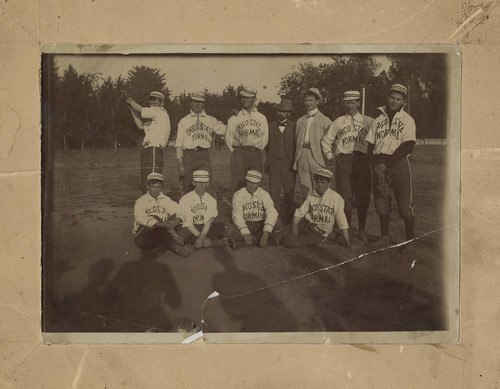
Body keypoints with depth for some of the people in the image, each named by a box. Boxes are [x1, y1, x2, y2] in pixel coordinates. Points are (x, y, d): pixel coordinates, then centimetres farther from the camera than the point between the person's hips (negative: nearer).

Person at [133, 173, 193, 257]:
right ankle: (175, 246, -31)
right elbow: (139, 218, -23)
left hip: (162, 235, 4)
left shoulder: (166, 200, 11)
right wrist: (159, 224, -39)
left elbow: (180, 214, -1)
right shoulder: (141, 201, -2)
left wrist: (176, 220, -27)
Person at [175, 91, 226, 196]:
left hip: (204, 156, 0)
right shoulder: (184, 121, 12)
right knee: (187, 190, 1)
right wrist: (180, 164, -4)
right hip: (188, 155, 0)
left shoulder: (211, 120, 16)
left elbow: (225, 130, 6)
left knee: (208, 189, -9)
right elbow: (179, 143, 6)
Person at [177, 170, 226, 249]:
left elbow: (209, 220, -9)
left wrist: (202, 236, -28)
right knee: (182, 234, -36)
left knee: (221, 227, -25)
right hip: (190, 230, -1)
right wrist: (200, 236, -21)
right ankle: (212, 242, -25)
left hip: (206, 229, 2)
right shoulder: (184, 200, -2)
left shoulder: (211, 200, 5)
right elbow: (187, 223, -9)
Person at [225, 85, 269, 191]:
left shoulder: (262, 118, 13)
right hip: (239, 154, -1)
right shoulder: (234, 118, 8)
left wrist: (258, 150, 8)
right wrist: (235, 152, 3)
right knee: (238, 186, -7)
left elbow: (265, 138, 16)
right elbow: (228, 138, 10)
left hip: (256, 155, 1)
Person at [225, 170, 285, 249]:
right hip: (245, 225, -1)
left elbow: (272, 212, -20)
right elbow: (237, 216, -18)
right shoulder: (238, 195, -6)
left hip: (261, 226, 1)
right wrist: (246, 233, -34)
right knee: (230, 230, -32)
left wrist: (266, 233, -36)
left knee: (278, 223, -27)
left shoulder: (264, 194, -4)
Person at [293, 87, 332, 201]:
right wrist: (296, 160, 11)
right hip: (302, 156, 4)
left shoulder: (324, 120, 5)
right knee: (305, 189, 2)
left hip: (317, 157, -4)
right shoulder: (300, 121, 19)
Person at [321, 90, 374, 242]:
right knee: (345, 196, -5)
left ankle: (361, 230, 12)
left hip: (362, 160, 0)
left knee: (363, 197, 0)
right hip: (343, 160, 1)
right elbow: (326, 140, 20)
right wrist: (330, 155, 10)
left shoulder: (368, 121, 11)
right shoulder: (338, 122, 14)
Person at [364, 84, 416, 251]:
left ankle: (411, 241, 4)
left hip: (399, 164, -4)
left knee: (404, 204, -4)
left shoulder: (407, 120, 2)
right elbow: (370, 145, 12)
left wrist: (386, 164, -14)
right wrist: (376, 165, -5)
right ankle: (384, 237, 18)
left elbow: (408, 147, -8)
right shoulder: (378, 119, 15)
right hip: (379, 165, 4)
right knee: (380, 204, 5)